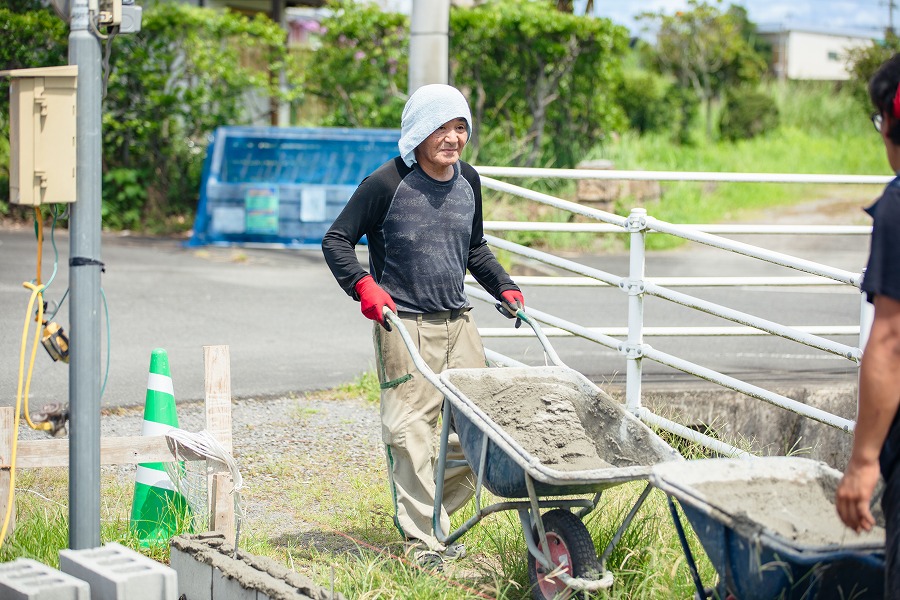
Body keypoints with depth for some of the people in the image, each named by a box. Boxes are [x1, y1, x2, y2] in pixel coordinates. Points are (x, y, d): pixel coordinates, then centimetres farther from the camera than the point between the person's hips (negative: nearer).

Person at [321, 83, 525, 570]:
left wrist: (503, 287, 12)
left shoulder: (468, 182, 10)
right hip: (403, 324, -6)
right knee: (410, 430, -8)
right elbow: (336, 241, -5)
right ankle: (421, 538, 0)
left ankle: (437, 515, 23)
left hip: (457, 321, 6)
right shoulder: (387, 184, -10)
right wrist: (362, 286, -19)